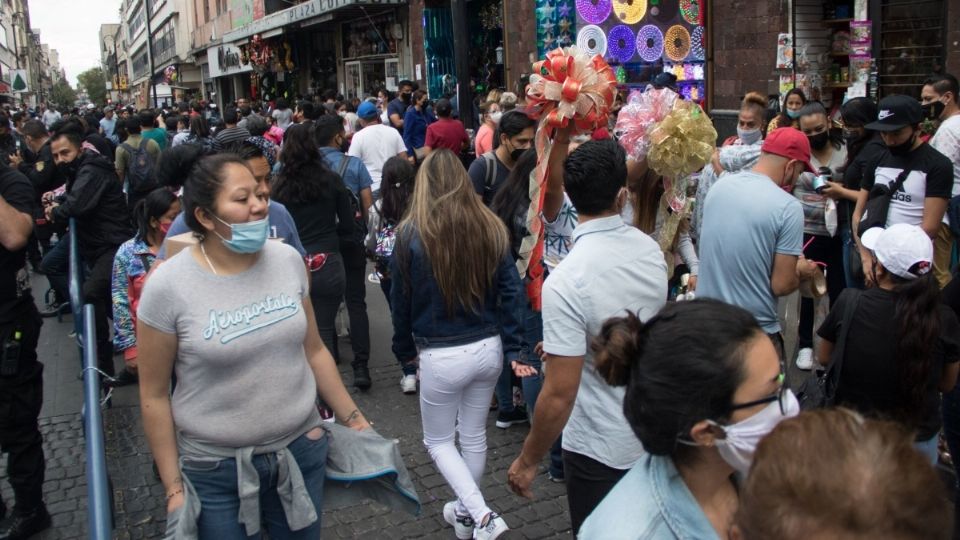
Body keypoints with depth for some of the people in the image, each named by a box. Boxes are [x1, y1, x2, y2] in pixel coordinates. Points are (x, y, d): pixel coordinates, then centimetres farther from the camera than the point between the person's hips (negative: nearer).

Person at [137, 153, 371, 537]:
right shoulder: (168, 286, -14)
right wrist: (173, 486, -6)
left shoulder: (288, 260, -4)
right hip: (214, 467, -3)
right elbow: (154, 395, -7)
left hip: (302, 449, 3)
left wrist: (352, 418, 8)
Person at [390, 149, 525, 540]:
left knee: (437, 441, 17)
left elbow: (400, 301, -3)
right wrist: (513, 350, 6)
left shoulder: (411, 234, -13)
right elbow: (509, 294, -1)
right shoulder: (492, 229, -4)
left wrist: (404, 348, 12)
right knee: (474, 435, 23)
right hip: (488, 348, 4)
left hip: (441, 356, -4)